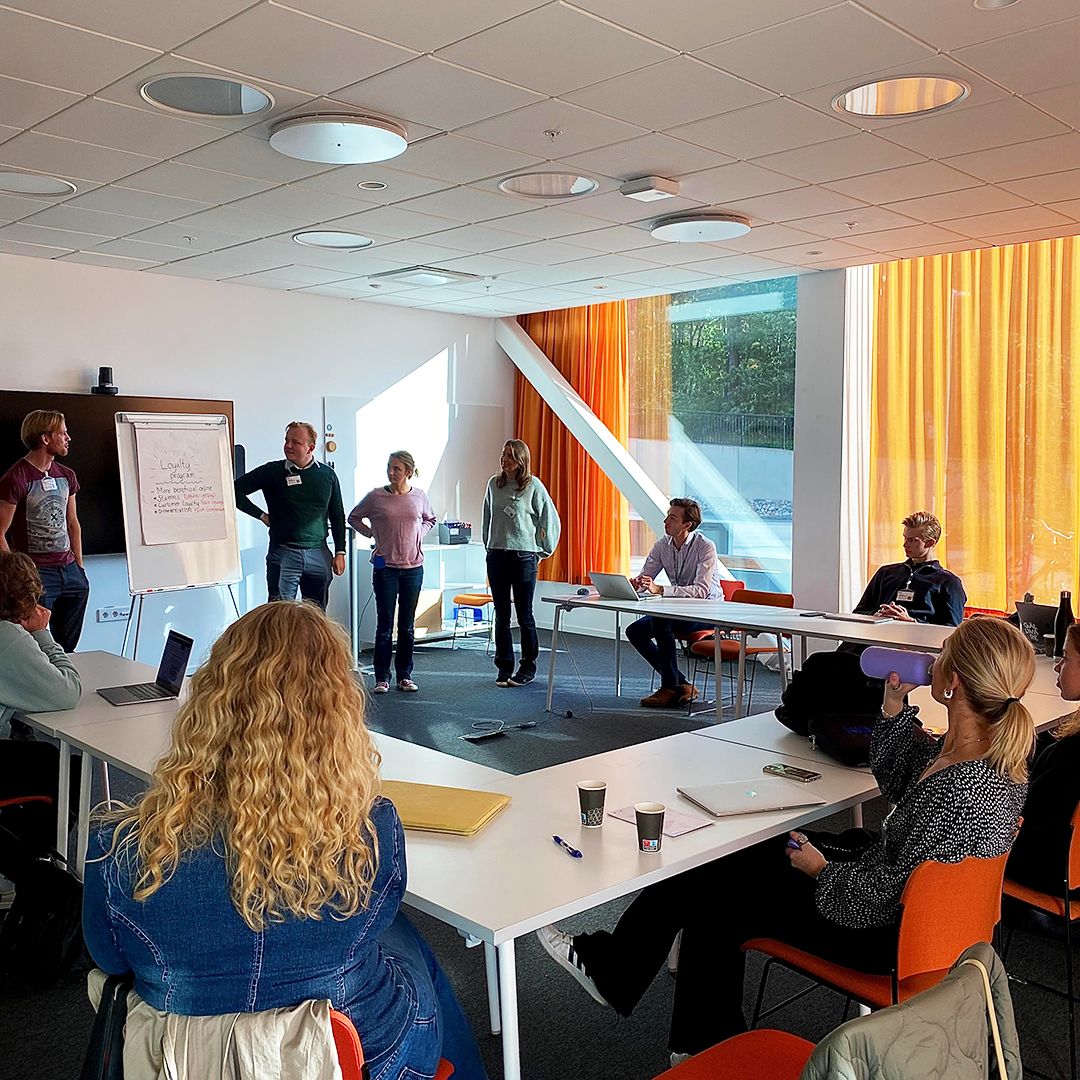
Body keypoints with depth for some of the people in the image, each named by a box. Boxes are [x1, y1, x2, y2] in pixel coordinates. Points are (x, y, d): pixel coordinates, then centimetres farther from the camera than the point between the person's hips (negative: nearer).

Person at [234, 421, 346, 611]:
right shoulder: (272, 471, -1)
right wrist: (262, 515, -2)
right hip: (284, 554, -2)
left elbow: (337, 516, 12)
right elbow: (236, 490, 1)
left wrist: (340, 553, 8)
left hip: (319, 555, 3)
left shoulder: (327, 474, 7)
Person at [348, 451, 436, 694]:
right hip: (385, 567, -2)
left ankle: (404, 675, 18)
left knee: (407, 625, 8)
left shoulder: (419, 497, 3)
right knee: (384, 624, 1)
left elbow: (430, 519, 22)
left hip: (413, 567, 2)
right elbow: (354, 517, 12)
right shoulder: (376, 496, -3)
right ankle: (382, 677, 10)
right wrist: (372, 534, 0)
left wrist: (419, 534, 5)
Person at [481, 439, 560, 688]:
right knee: (501, 616, 7)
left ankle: (528, 667, 13)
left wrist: (543, 551, 6)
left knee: (524, 615, 1)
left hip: (523, 556, -4)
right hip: (496, 556, 4)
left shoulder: (533, 485, -4)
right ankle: (504, 667, 15)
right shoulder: (494, 484, 8)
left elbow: (550, 520, 2)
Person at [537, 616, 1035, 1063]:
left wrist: (821, 869, -10)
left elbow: (884, 899, -28)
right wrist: (894, 704, -3)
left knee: (710, 889, 5)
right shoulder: (999, 749, -7)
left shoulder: (957, 790, -36)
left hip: (881, 935, -9)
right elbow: (896, 782, 9)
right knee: (722, 863, 12)